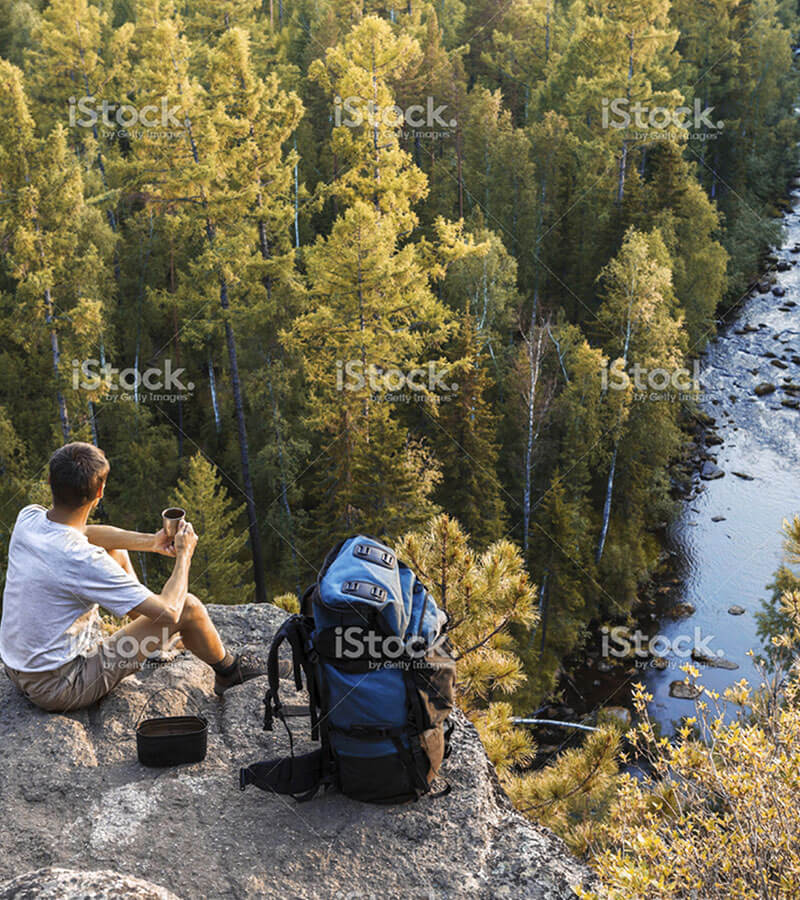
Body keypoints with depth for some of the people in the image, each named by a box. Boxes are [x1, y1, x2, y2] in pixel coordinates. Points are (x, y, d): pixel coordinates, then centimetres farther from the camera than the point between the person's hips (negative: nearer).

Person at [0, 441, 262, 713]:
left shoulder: (28, 518, -9)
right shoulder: (83, 560, -31)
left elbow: (83, 532, 15)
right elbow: (169, 612, -24)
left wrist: (150, 541, 8)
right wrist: (184, 555, -8)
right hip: (58, 690, -8)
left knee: (116, 552, 18)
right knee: (189, 607, -5)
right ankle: (229, 673, 24)